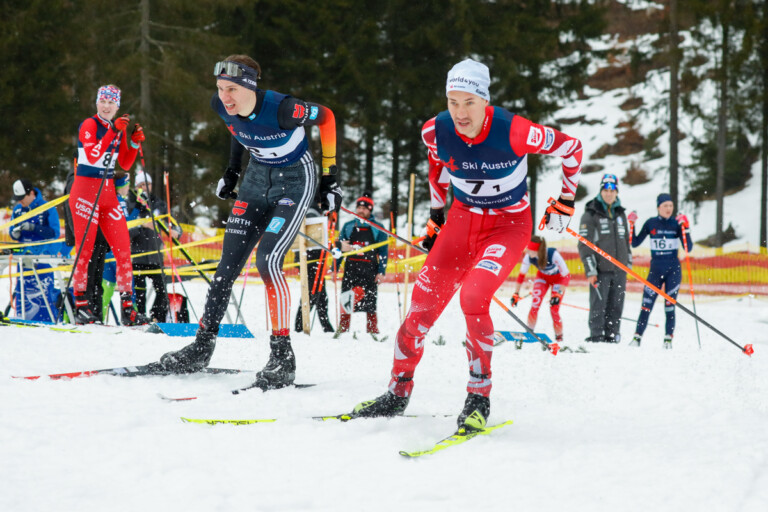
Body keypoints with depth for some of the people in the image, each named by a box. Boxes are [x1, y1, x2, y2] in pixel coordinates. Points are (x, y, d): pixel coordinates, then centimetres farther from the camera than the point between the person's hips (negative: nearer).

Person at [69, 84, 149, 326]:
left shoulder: (119, 129, 12)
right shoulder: (89, 125, -8)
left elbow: (125, 164, 15)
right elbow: (92, 156, -23)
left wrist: (135, 142, 0)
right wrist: (113, 131, -26)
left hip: (108, 192, 7)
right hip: (85, 190, -6)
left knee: (123, 249, 0)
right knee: (85, 250, -5)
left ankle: (127, 308, 3)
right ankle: (80, 306, 2)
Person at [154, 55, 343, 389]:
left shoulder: (282, 109, -32)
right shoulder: (222, 106, -15)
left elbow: (325, 117, -14)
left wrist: (330, 178, -11)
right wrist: (232, 169, 16)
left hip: (295, 180, -6)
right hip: (257, 177, 6)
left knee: (268, 260, -21)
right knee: (228, 264, 2)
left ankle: (283, 357, -13)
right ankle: (203, 345, 14)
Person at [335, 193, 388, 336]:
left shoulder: (378, 228, 10)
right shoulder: (348, 226, 16)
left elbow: (383, 252, 8)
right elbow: (338, 247, 18)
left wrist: (381, 271, -2)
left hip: (370, 268, -1)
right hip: (351, 267, 1)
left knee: (369, 301, -1)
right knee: (347, 297, -6)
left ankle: (373, 331, 5)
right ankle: (342, 329, -1)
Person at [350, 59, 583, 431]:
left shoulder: (514, 131, -27)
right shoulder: (436, 131, -15)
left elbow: (571, 148, -11)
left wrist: (565, 202, -3)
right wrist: (436, 216, 16)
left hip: (509, 225, -4)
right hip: (462, 219, 4)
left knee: (473, 297, -27)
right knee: (424, 301, -5)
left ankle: (480, 397, -12)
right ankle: (398, 393, 14)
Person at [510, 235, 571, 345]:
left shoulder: (553, 254, -39)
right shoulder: (529, 256, -28)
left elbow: (566, 275, -32)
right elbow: (521, 274, -11)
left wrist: (558, 294, -37)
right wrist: (516, 294, -9)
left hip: (558, 278, -3)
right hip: (542, 277, 3)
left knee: (554, 309, -11)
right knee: (535, 305, -15)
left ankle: (559, 338, 6)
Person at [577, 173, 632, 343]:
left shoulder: (620, 213, 16)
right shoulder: (591, 214, -2)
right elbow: (584, 245, -6)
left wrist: (628, 265, 19)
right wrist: (590, 270, -12)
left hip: (619, 270, 5)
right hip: (601, 270, -5)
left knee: (616, 306, 4)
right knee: (598, 305, -6)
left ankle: (612, 336, 9)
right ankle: (596, 337, -1)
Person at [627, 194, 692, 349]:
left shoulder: (676, 223, 0)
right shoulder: (651, 223, 3)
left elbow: (688, 248, -6)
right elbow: (635, 243, 6)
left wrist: (685, 228, -18)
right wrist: (631, 225, -5)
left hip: (673, 270, -1)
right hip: (656, 270, 1)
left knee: (670, 306, -1)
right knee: (646, 305, -4)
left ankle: (668, 339, 5)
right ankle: (637, 337, 1)